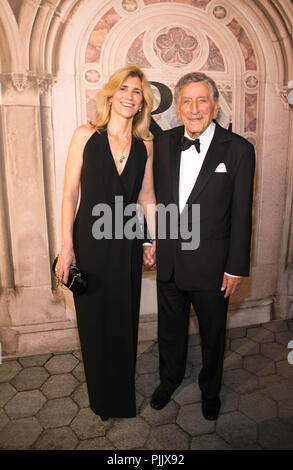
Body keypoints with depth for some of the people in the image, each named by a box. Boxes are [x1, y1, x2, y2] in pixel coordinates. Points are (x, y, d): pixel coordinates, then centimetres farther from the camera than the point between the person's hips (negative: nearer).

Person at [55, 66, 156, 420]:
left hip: (127, 245, 2)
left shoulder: (145, 145, 2)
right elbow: (69, 194, -5)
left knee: (124, 321, 14)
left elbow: (146, 195, 8)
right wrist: (67, 246, -8)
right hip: (90, 243, -2)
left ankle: (123, 397, 41)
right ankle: (101, 398, 40)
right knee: (93, 321, 13)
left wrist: (152, 240, 7)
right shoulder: (86, 135, -5)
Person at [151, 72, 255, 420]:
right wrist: (152, 241, 6)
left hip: (211, 264, -3)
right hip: (168, 260, 3)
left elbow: (241, 215, -9)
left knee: (212, 333, 18)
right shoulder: (163, 143, 1)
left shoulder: (238, 150, -10)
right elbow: (157, 197, 7)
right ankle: (170, 378, 50)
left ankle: (210, 389, 46)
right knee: (169, 329, 22)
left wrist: (236, 268, -9)